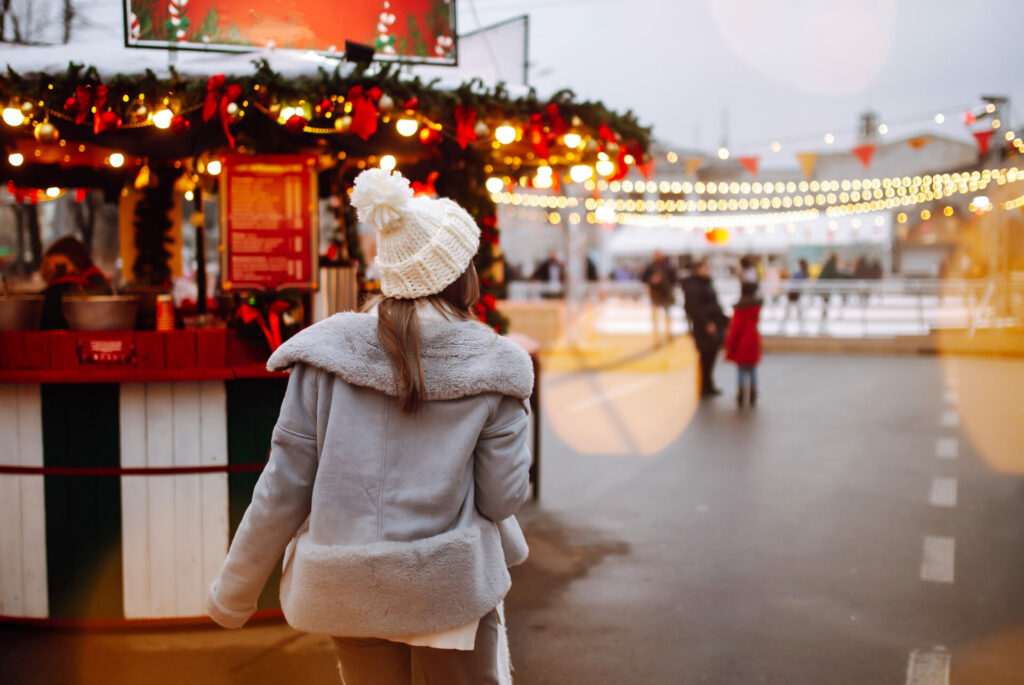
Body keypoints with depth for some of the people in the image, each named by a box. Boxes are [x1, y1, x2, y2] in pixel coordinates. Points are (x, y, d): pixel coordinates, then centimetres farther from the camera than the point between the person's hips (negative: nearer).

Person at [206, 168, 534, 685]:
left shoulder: (327, 353, -7)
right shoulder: (493, 368, -9)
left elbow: (284, 487, -5)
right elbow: (502, 497, -8)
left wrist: (233, 592, 5)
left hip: (346, 591, 2)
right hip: (452, 586, -2)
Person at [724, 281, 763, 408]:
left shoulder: (740, 308, -16)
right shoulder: (757, 306, 1)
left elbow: (736, 327, -15)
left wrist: (729, 344, -9)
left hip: (741, 345, -5)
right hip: (754, 341, 5)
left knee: (741, 370, 1)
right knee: (752, 370, 11)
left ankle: (740, 398, 1)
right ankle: (753, 398, 13)